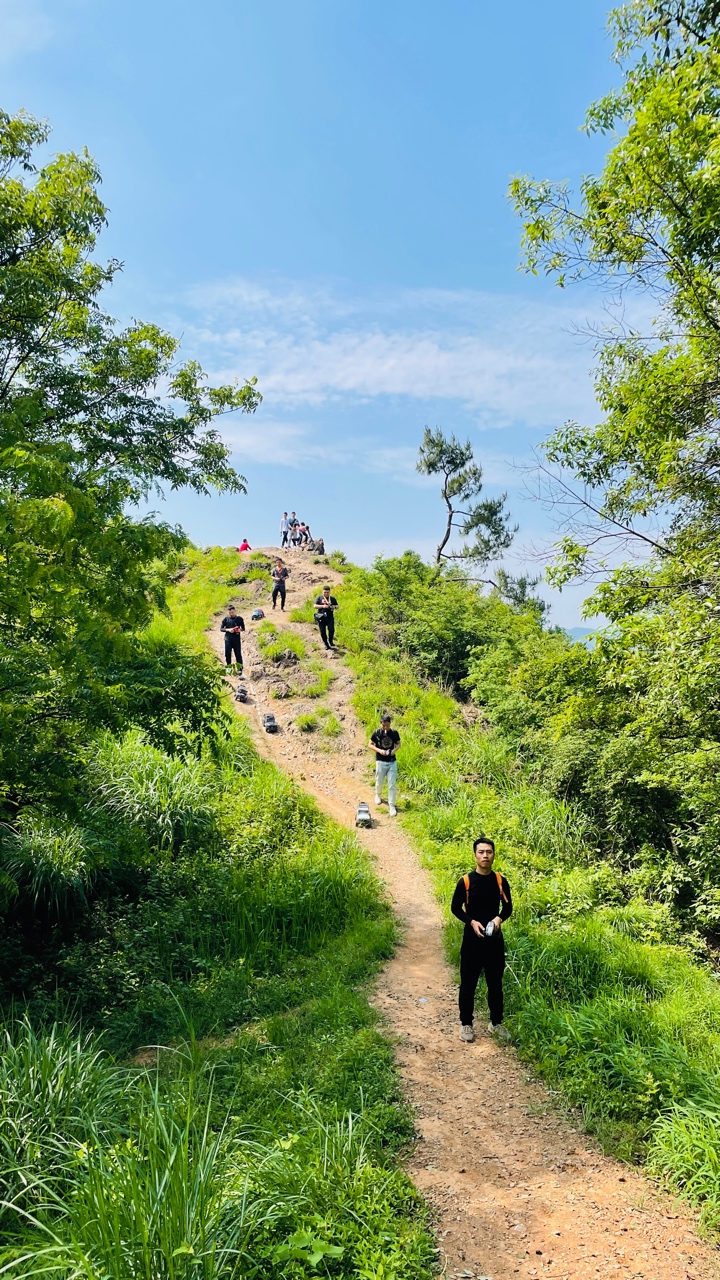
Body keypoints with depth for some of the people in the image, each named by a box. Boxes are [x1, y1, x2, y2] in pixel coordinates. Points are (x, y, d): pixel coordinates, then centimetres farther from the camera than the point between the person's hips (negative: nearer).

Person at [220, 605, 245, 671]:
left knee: (238, 654, -1)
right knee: (228, 654, 6)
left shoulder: (239, 619, 4)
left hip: (236, 639, -1)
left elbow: (243, 628, 10)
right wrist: (228, 630, -12)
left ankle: (240, 669, 3)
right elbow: (221, 628, 6)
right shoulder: (226, 619, 4)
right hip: (228, 639, 1)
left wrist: (240, 629, -12)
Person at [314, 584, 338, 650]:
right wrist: (322, 606, -16)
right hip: (321, 617, 0)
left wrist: (334, 607, -7)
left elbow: (337, 606, 17)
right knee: (323, 632, 0)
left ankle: (331, 641, 6)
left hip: (330, 617, 1)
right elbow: (315, 606, -2)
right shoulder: (319, 598, 6)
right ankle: (326, 645, 14)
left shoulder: (332, 598, 13)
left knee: (331, 629, -18)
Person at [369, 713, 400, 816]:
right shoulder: (376, 733, -10)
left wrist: (395, 750, -12)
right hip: (380, 761, 0)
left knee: (392, 785, -2)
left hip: (392, 762, 1)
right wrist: (379, 750, -17)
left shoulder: (394, 733, -5)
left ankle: (391, 806, 6)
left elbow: (398, 744, 9)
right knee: (379, 782, 14)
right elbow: (371, 745, -1)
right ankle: (377, 795, 46)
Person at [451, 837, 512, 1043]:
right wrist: (472, 922, -17)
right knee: (468, 982, 5)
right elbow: (455, 907, -3)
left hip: (495, 939, 2)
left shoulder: (500, 881, -2)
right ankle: (466, 1023, 19)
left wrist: (499, 918, -14)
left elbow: (508, 906, 7)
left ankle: (496, 1022, 28)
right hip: (472, 939, -2)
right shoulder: (465, 881, -9)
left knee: (495, 982, 13)